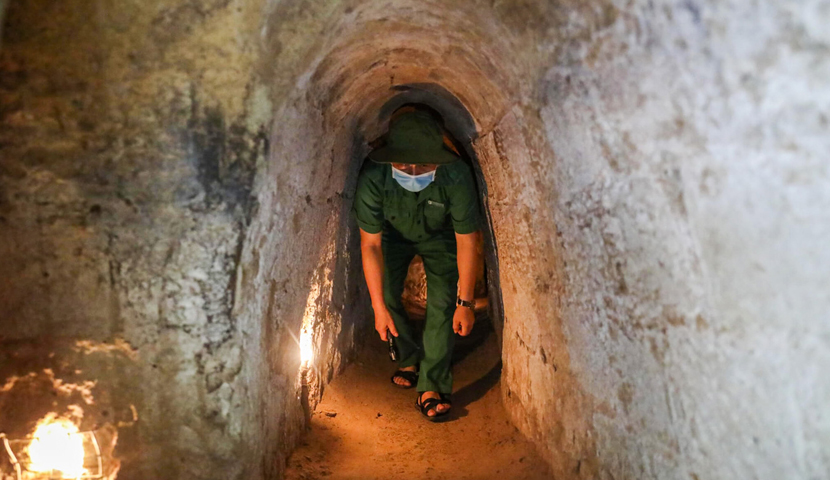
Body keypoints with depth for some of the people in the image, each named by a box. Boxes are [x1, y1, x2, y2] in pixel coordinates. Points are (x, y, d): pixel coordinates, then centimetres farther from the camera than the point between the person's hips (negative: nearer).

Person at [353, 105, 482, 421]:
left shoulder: (456, 176, -39)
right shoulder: (372, 177, -36)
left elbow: (466, 241, -27)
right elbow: (370, 244, -26)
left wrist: (465, 302, -24)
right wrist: (379, 306, -25)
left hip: (440, 236, -1)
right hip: (394, 235, 2)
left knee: (442, 303, -15)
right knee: (385, 293, -7)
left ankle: (431, 386, -7)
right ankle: (410, 359, 19)